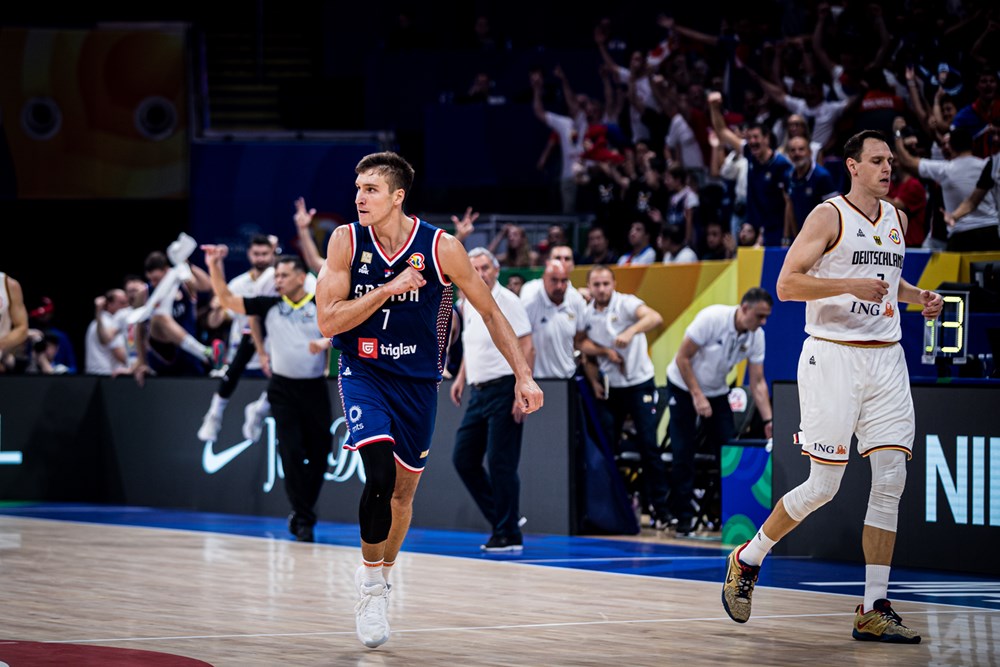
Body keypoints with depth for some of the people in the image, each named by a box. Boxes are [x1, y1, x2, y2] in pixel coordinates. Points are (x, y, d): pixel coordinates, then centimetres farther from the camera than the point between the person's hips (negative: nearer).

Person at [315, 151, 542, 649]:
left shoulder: (440, 247, -13)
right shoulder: (347, 241, -11)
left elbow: (490, 313, -2)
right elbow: (328, 321, -13)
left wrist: (523, 376, -7)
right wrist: (388, 289, -23)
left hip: (418, 379, 2)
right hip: (363, 373, -2)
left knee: (404, 491, 13)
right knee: (380, 474, -23)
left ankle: (381, 577, 37)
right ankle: (370, 580, -5)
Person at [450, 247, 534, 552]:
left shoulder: (507, 301, -10)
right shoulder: (469, 305, 13)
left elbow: (527, 349, -14)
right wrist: (461, 377, 17)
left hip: (503, 389, -8)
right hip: (479, 391, 8)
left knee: (500, 463, -8)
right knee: (463, 458, 6)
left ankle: (509, 535, 0)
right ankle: (503, 518, 18)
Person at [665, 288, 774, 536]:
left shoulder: (756, 337, -12)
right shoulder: (711, 318, -29)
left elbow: (757, 383, -8)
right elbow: (682, 358, -22)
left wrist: (768, 420, -16)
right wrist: (697, 396, -23)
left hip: (716, 392, 5)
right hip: (683, 386, -5)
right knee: (683, 455, -8)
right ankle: (683, 517, 0)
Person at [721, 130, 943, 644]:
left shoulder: (896, 220, 15)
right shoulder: (829, 216, -6)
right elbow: (786, 284, -13)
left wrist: (918, 297, 12)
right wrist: (852, 285, -23)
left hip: (886, 359, 6)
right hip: (833, 356, -6)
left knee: (891, 480, -4)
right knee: (823, 485, -5)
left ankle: (873, 610, -1)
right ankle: (747, 559, 19)